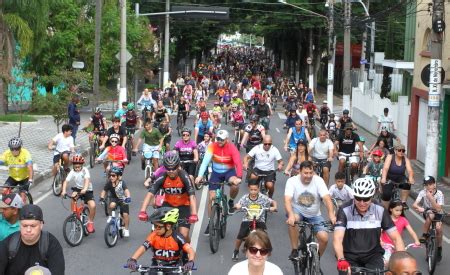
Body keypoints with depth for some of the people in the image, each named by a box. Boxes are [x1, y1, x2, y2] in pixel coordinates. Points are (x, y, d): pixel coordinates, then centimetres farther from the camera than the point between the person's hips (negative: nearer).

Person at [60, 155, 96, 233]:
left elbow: (87, 180, -31)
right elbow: (66, 181, -21)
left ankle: (90, 222, 0)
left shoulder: (85, 170, -15)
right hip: (77, 188, 2)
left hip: (87, 190, -2)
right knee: (73, 195, -32)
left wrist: (85, 189, -50)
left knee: (92, 205, -23)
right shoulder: (72, 172, -10)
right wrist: (63, 191, -39)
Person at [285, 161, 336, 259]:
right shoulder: (292, 181, -16)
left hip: (314, 215, 2)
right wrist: (291, 215, -47)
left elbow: (327, 198, -23)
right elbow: (287, 200, -28)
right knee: (291, 220, -37)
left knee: (324, 238, -16)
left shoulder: (318, 180, -13)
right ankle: (294, 250, -20)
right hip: (298, 211, -2)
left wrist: (331, 214, -41)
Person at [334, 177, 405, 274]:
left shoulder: (380, 211, -7)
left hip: (373, 256, 1)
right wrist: (341, 259, -43)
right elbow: (337, 239, -25)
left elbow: (396, 238, -8)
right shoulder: (344, 211, -14)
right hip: (350, 256, -1)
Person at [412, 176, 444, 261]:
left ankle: (439, 249, -5)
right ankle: (424, 235, -18)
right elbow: (414, 204, -26)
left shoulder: (439, 193, -21)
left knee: (438, 227, -27)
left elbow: (438, 209, -29)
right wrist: (419, 208, -49)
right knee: (430, 215, -36)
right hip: (427, 213, 0)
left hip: (437, 214, 0)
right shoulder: (423, 192, -18)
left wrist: (431, 198, -37)